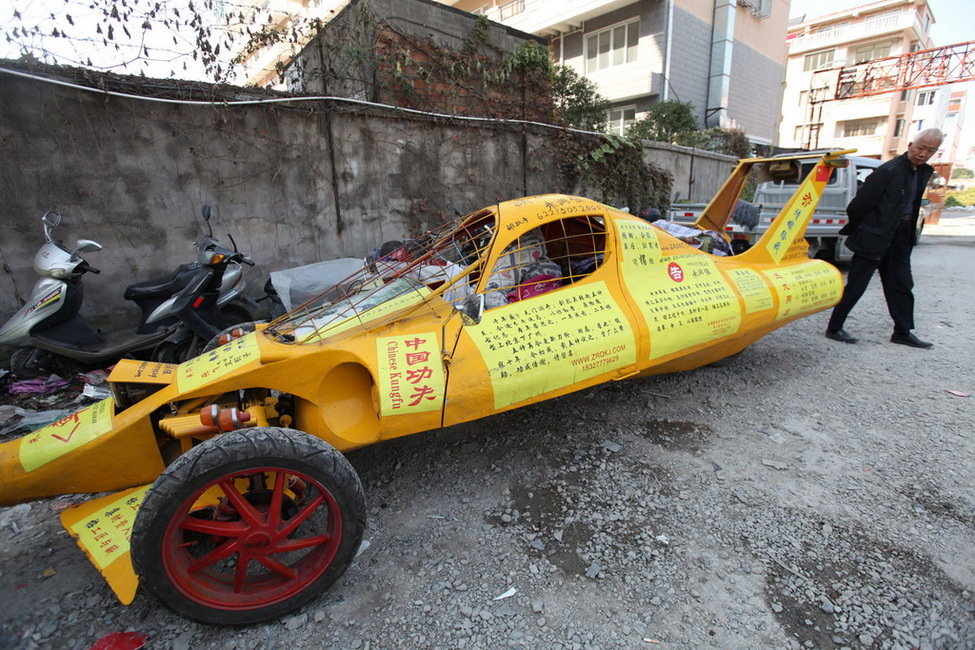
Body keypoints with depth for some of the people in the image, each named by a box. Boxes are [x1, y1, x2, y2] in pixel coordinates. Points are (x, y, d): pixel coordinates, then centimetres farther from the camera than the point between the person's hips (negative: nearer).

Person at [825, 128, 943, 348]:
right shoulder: (889, 171, -15)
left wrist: (909, 235, 13)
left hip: (898, 240, 9)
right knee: (855, 286, -4)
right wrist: (854, 229, -4)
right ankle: (834, 328, 6)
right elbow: (859, 204, -15)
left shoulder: (923, 172, 11)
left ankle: (902, 332, 25)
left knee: (901, 286, 14)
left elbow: (912, 206, 18)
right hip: (874, 239, -9)